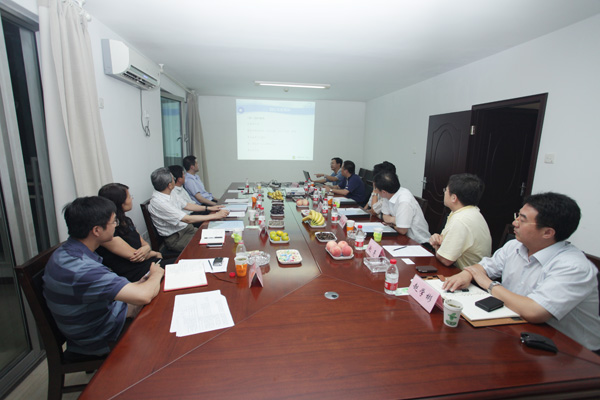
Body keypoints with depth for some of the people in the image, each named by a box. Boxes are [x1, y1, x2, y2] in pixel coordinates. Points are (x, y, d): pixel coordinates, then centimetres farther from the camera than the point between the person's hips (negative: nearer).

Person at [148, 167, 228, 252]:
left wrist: (209, 208, 12)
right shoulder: (158, 202, -23)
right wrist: (215, 216, -22)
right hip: (176, 239, -9)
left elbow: (186, 205, 20)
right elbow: (188, 219, -26)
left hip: (187, 229, 9)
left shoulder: (168, 196, 5)